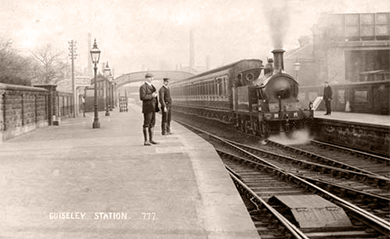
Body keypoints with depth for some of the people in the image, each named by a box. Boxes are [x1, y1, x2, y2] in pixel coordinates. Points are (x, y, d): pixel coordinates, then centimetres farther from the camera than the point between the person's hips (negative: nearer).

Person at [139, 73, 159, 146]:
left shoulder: (152, 86, 18)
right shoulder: (143, 87, -9)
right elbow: (142, 97, -20)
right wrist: (152, 95, -20)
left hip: (152, 108, 9)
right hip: (147, 108, -9)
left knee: (152, 123, 9)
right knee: (146, 124, -6)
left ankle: (151, 140, 15)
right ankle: (146, 141, -4)